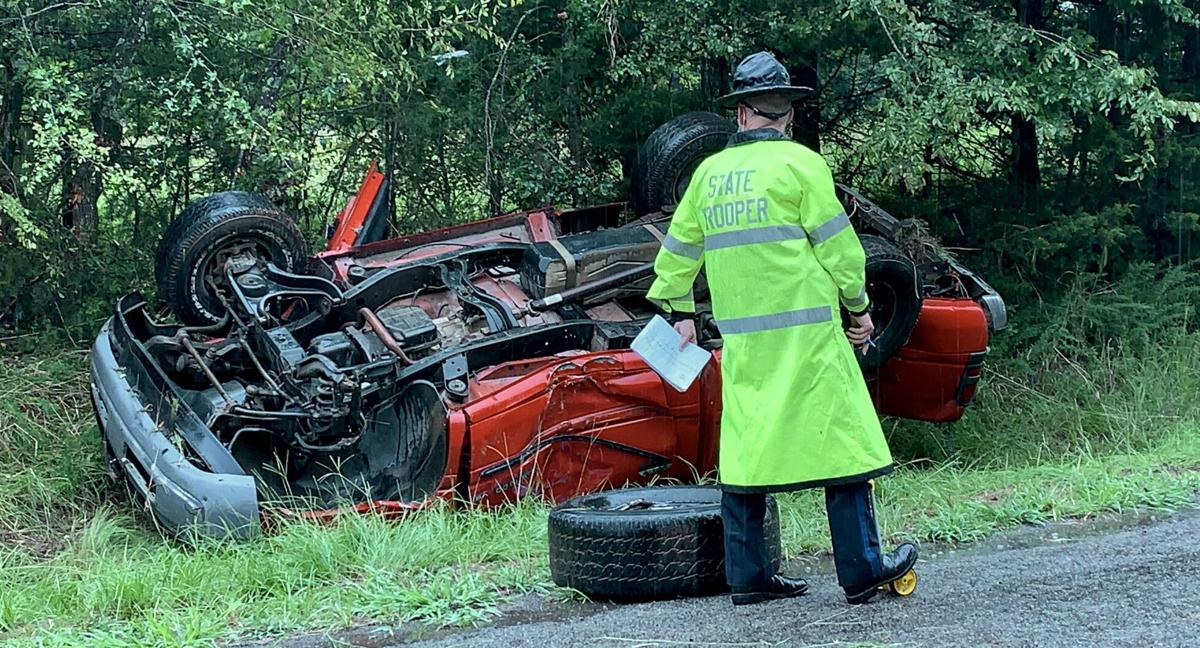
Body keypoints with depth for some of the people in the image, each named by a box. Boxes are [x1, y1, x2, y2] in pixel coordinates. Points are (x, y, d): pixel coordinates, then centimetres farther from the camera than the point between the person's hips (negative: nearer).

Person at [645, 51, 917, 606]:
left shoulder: (709, 173, 11)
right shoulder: (798, 164, -4)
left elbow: (677, 249, 19)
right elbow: (837, 244, -4)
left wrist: (679, 311, 32)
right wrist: (859, 306, 8)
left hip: (741, 340, 6)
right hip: (805, 332, -5)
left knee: (745, 449, 8)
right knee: (839, 443, 0)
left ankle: (748, 577, 11)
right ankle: (862, 571, 3)